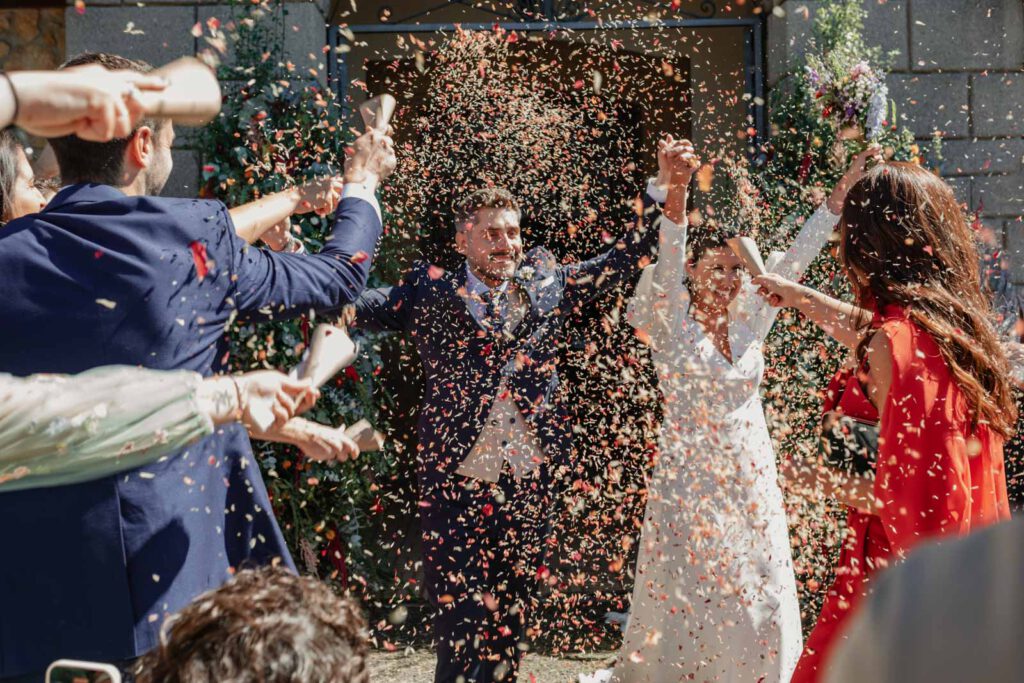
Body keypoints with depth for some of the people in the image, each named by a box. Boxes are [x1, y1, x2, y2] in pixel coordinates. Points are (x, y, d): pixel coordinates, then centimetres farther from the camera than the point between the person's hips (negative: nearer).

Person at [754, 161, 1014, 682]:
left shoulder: (897, 337, -20)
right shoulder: (956, 319, 6)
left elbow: (903, 493, -22)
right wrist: (798, 296, 40)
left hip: (902, 563, -8)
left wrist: (828, 484, -6)